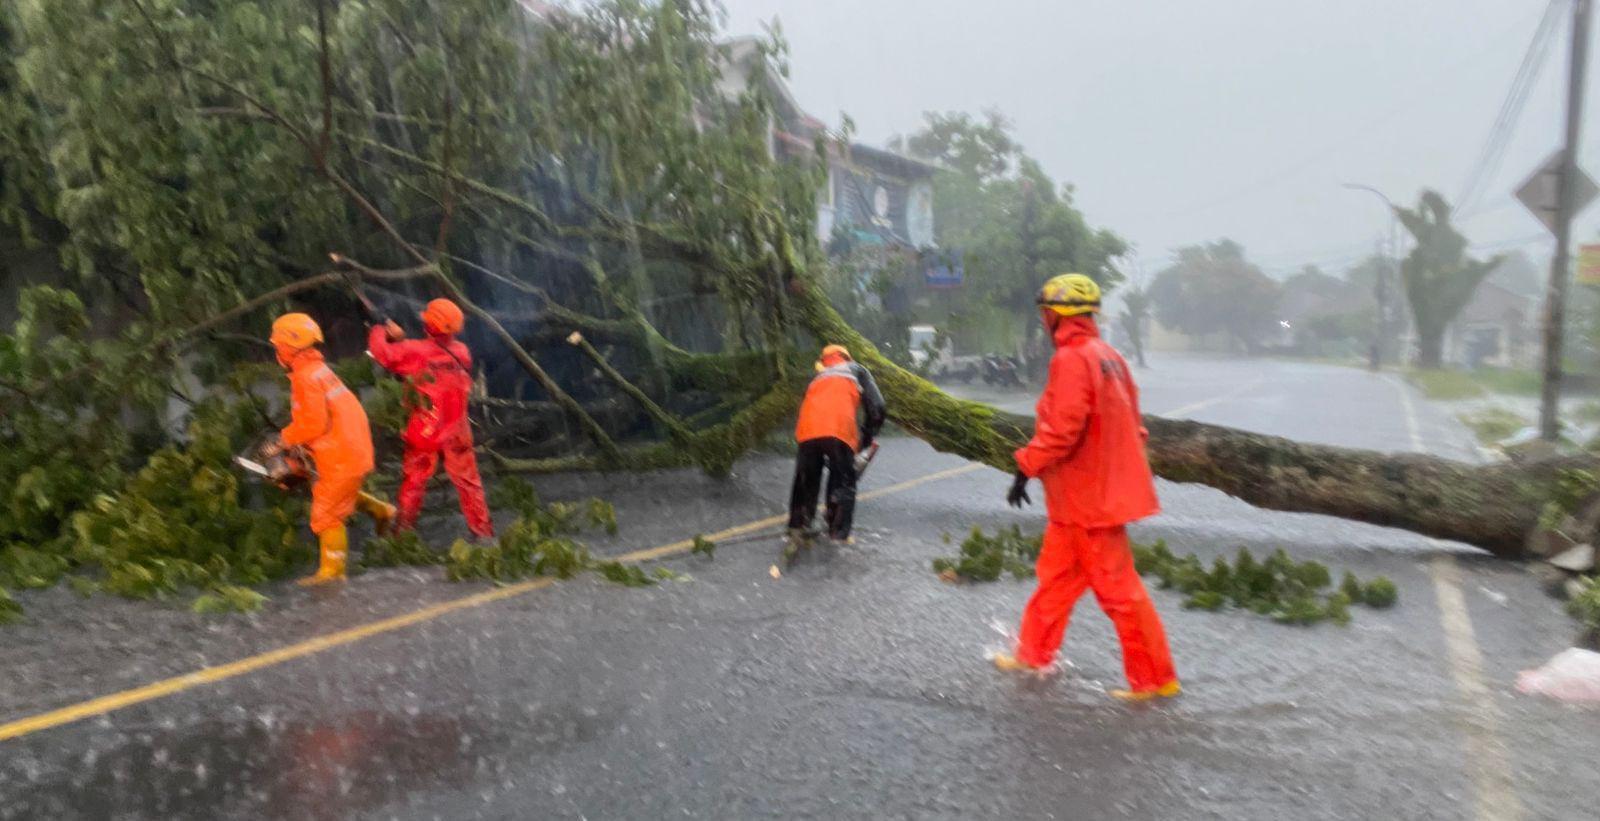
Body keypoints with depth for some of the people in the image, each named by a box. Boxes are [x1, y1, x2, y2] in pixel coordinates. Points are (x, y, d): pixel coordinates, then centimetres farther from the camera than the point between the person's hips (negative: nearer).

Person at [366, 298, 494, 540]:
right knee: (468, 482, 11)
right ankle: (482, 530, 14)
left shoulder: (416, 351, -17)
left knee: (413, 480, 14)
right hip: (457, 433, 2)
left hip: (424, 433, -2)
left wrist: (379, 332, 7)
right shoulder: (462, 352, -3)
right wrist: (403, 339, 11)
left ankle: (404, 529, 24)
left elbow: (382, 352, -14)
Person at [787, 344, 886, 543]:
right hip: (839, 430, -3)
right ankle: (839, 532, 3)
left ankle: (798, 525, 26)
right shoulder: (857, 371, 26)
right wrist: (867, 436, 25)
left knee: (806, 479, 20)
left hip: (808, 430, 3)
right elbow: (877, 408, 13)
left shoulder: (818, 378, 35)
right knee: (843, 481, 9)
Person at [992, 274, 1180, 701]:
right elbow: (1131, 424, 15)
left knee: (1117, 587, 0)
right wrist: (1130, 472, 21)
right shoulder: (1109, 356, 11)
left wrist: (1026, 467, -17)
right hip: (1106, 486, 10)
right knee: (1056, 573, 18)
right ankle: (1033, 654, 30)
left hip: (1088, 495, -10)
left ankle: (1155, 679, 10)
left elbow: (1062, 429, -26)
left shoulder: (1072, 359, -19)